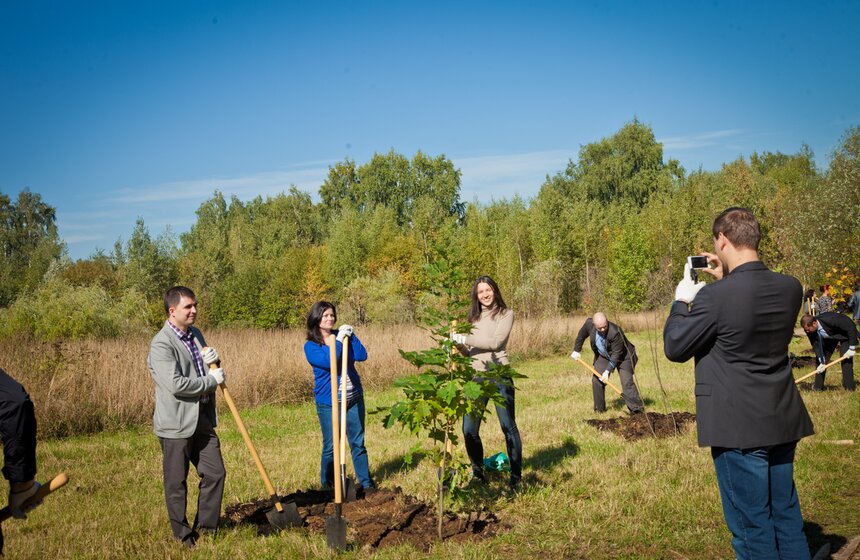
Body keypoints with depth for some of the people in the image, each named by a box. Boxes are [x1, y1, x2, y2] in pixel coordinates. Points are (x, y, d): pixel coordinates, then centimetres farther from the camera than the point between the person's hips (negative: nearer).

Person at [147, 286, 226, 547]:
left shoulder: (196, 335, 11)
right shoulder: (161, 344, -16)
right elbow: (176, 384, -25)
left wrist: (211, 361, -1)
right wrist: (211, 381, -14)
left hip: (202, 420, 8)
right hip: (176, 424, -8)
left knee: (215, 473, 10)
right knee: (176, 483, 6)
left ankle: (205, 526, 24)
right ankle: (182, 533, 20)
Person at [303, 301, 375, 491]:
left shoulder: (342, 335, 5)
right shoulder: (311, 346, -5)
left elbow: (362, 356, -6)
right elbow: (329, 361, -23)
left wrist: (351, 335, -13)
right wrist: (339, 340, -17)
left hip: (354, 399, 4)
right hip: (329, 403, -3)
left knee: (358, 443, 9)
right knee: (330, 447, 3)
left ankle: (366, 482, 19)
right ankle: (327, 486, 19)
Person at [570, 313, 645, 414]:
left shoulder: (615, 332, -37)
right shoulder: (589, 324, -22)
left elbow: (616, 354, -31)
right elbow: (581, 335, 1)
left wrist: (607, 371, -32)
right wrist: (576, 350, 7)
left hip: (622, 356, -5)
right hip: (603, 356, 5)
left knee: (627, 381, -15)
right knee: (596, 380, -1)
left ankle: (637, 409, -11)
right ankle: (599, 408, 14)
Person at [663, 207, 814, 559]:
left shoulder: (716, 296, -21)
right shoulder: (790, 288, -2)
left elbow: (674, 348, -9)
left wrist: (681, 301, 4)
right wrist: (726, 280, 15)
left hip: (738, 427, -6)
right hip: (783, 422, 6)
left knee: (751, 524, 5)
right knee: (787, 517, 18)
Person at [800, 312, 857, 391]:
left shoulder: (830, 319, -44)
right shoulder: (809, 330, -27)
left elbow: (851, 327, -33)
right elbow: (816, 345, -18)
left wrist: (852, 348, -31)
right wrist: (822, 362, -27)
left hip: (845, 334, -5)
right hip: (829, 337, 5)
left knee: (846, 359, -18)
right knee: (819, 358, -3)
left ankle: (849, 387, -9)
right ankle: (818, 386, 7)